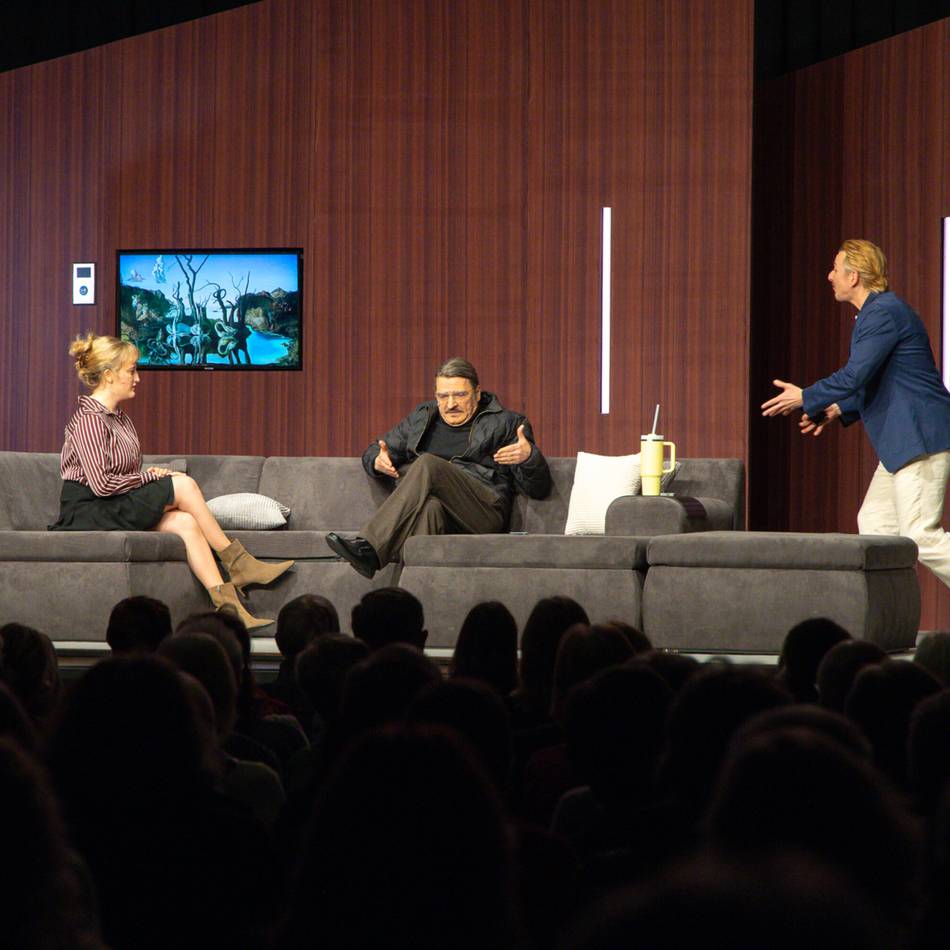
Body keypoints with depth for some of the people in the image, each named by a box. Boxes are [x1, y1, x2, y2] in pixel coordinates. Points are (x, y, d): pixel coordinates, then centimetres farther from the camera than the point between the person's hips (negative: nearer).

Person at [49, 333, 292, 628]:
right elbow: (102, 484, -21)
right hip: (87, 513, -9)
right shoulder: (88, 419, -15)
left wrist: (150, 474, -2)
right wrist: (150, 477, -10)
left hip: (117, 509, 9)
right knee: (183, 485, -19)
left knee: (185, 522, -17)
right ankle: (235, 561, -9)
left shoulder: (119, 418, 16)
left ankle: (227, 604, -26)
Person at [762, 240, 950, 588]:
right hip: (901, 442, 11)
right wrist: (838, 410, 19)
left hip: (920, 439, -11)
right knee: (874, 523, 11)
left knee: (922, 536, -14)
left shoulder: (883, 313, -14)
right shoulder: (877, 311, 19)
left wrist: (805, 398, -6)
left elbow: (854, 376, -19)